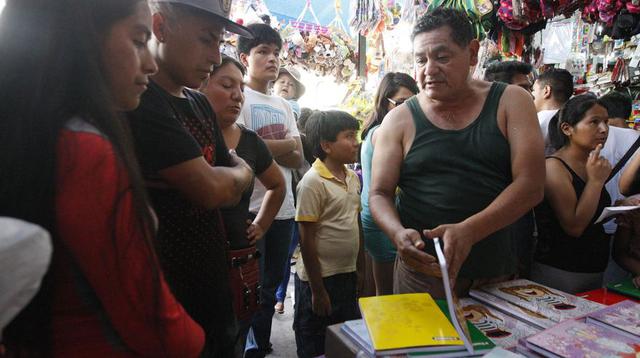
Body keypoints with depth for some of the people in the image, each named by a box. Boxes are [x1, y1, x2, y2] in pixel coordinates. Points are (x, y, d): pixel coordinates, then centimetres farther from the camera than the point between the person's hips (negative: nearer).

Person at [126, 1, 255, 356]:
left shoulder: (199, 104, 9)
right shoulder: (138, 98, -18)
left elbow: (232, 192, 11)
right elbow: (209, 190, -23)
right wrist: (241, 172, -5)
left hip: (212, 284, 8)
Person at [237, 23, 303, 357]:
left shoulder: (284, 105, 16)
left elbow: (298, 159, 8)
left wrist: (261, 147, -10)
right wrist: (284, 145, -7)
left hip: (283, 209, 7)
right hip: (250, 209, -7)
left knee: (270, 287, 17)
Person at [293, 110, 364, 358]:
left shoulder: (353, 178, 5)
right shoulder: (313, 182, -18)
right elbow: (307, 240, -17)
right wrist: (317, 290, -14)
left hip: (348, 275, 7)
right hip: (320, 278, -7)